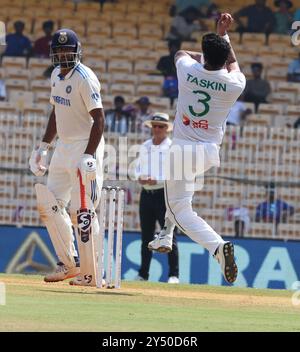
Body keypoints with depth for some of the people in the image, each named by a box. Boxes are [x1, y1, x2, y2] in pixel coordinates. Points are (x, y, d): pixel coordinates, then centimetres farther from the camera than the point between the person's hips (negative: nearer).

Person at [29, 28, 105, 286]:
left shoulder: (85, 78, -16)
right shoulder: (56, 75, 11)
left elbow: (99, 119, -20)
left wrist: (88, 156, -27)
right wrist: (44, 146, 18)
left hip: (85, 147, -9)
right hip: (63, 147, 9)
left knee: (82, 211, -10)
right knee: (50, 205, 9)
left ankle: (90, 272, -4)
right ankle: (69, 264, 18)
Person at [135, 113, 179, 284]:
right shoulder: (145, 146, 14)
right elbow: (139, 167, 21)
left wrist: (158, 181, -20)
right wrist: (139, 177, -1)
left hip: (164, 194, -6)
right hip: (146, 193, 6)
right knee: (146, 236, 9)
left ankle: (174, 274, -5)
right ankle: (143, 274, 15)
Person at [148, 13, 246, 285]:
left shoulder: (189, 70, -12)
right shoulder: (234, 84, -10)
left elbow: (181, 53, 15)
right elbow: (232, 65, 16)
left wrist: (202, 57, 26)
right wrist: (223, 34, 22)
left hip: (182, 148, -4)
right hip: (209, 152, 4)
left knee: (180, 208, -2)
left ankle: (217, 245, -26)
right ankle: (166, 237, 39)